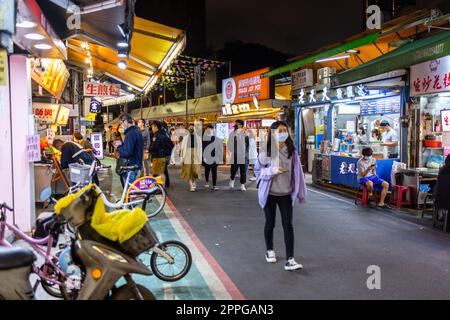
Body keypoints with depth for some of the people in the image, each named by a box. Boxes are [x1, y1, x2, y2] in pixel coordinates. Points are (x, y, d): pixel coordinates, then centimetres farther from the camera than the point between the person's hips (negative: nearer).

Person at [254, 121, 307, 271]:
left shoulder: (291, 150, -3)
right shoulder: (266, 151, -10)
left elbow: (296, 172, 1)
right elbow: (257, 170, -3)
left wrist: (299, 192, 2)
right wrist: (272, 170, -21)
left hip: (286, 194, 2)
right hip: (270, 193, -1)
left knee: (288, 225, -2)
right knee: (270, 223, 13)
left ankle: (290, 260, 0)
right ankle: (269, 250, 36)